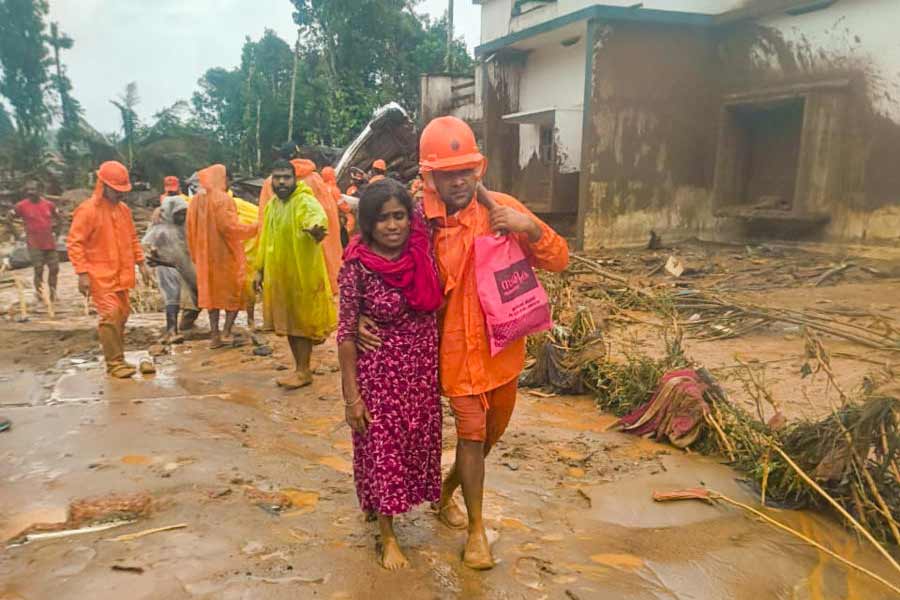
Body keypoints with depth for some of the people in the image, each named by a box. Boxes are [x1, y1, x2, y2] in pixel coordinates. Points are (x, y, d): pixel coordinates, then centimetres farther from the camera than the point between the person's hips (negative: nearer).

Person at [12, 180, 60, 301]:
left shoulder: (48, 204, 1)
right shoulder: (22, 206, -7)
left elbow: (57, 216, 18)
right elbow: (10, 217, 4)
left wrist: (56, 229, 10)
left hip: (50, 243, 3)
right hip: (34, 244, -3)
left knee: (54, 269, 6)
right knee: (38, 270, -6)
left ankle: (53, 294, 22)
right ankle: (40, 295, 8)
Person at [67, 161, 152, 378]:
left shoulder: (123, 209, 10)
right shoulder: (87, 210, -11)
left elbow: (132, 238, 20)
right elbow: (74, 243, -13)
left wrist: (141, 263, 13)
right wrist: (82, 273, -18)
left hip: (121, 275, 7)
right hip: (100, 276, -7)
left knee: (122, 315, 11)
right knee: (110, 316, -13)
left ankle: (117, 358, 23)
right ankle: (114, 362, -5)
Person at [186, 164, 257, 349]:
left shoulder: (195, 201, 7)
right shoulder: (222, 199, -15)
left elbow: (191, 231, 10)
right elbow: (229, 227, -21)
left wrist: (196, 255, 19)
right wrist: (253, 229, -9)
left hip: (206, 256, 6)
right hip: (226, 254, -6)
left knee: (212, 292, 14)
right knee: (235, 291, 7)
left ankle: (214, 335, 12)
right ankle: (226, 332, -1)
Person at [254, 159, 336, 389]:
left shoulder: (305, 201, -16)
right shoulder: (271, 205, 9)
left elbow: (318, 216, -39)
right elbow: (265, 240, 17)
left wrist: (317, 227, -62)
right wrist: (260, 270, 16)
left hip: (302, 273, -7)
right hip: (277, 275, 8)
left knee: (301, 321, 1)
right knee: (288, 321, 14)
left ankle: (304, 371, 13)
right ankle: (300, 368, 26)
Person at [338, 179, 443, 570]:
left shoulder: (423, 253, -8)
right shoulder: (357, 266, -17)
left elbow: (437, 306, 8)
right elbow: (346, 332, -13)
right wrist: (352, 395, -13)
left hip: (423, 369, 5)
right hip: (379, 371, -4)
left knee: (416, 441, 17)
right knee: (383, 449, 7)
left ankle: (389, 504, 43)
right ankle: (387, 535, 24)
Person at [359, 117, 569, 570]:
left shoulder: (501, 208, -9)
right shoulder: (420, 222, -11)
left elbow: (558, 261, -7)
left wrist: (529, 226, -25)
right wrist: (362, 316, -16)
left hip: (503, 344, 3)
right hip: (458, 348, -3)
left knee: (493, 431, 18)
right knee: (471, 433, 2)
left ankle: (446, 492, 45)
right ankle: (476, 529, 25)